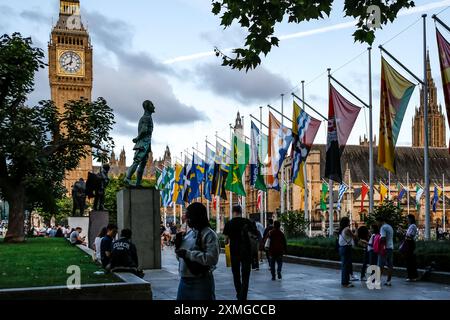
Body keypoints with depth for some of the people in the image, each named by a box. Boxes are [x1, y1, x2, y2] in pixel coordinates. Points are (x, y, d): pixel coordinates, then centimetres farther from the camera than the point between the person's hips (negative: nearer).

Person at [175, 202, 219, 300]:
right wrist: (178, 246, -1)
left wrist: (188, 254, -23)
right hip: (183, 280, 7)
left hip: (201, 282, -7)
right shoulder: (188, 233, 12)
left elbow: (212, 258, -25)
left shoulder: (209, 234, -12)